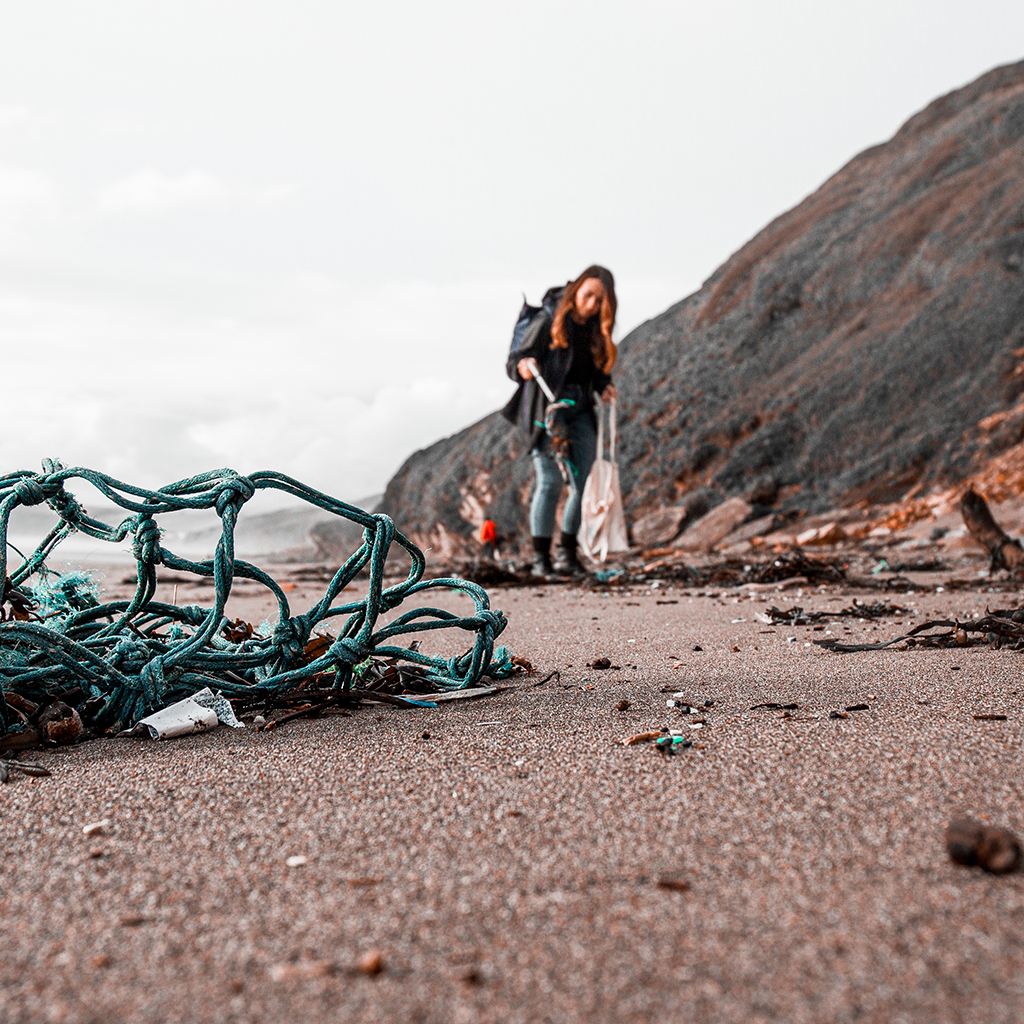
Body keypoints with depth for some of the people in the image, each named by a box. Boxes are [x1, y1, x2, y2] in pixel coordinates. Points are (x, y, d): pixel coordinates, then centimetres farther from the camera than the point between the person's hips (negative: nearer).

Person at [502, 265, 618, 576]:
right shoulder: (549, 320, -10)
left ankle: (567, 554, 14)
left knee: (583, 483, 1)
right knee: (550, 481, -14)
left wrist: (604, 386, -2)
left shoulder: (597, 329, 7)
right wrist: (522, 367, -34)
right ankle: (540, 558, -5)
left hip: (580, 411, 6)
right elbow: (515, 359, -12)